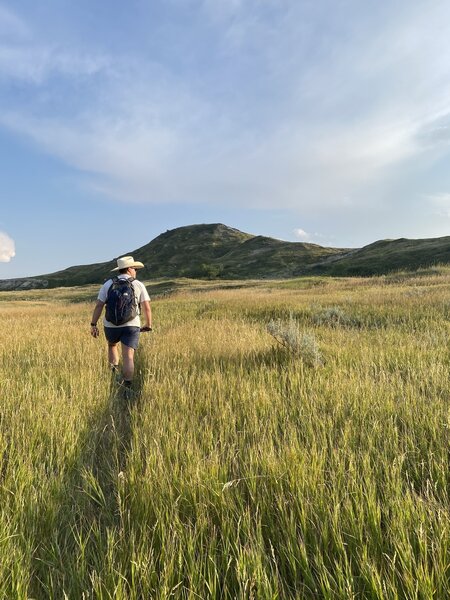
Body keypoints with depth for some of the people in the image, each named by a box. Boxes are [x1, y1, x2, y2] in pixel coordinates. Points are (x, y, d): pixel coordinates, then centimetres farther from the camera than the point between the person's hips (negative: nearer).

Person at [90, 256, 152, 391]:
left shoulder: (108, 284, 4)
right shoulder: (138, 285, 2)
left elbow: (99, 306, -1)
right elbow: (147, 308, -1)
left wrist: (93, 325, 4)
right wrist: (148, 325, 11)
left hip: (111, 325, 2)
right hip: (131, 326, -2)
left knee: (112, 345, 30)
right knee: (128, 357, -1)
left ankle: (114, 372, 18)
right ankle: (127, 385, -10)